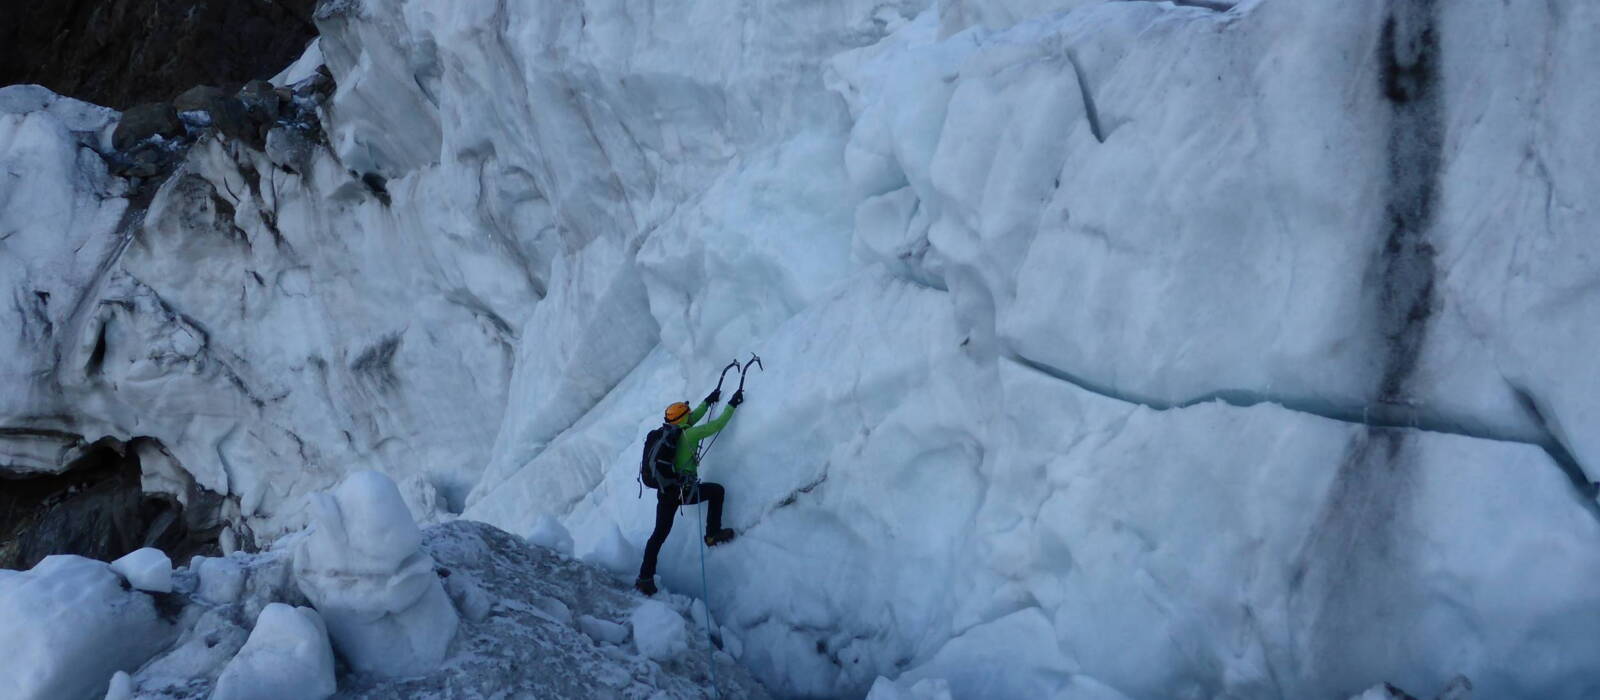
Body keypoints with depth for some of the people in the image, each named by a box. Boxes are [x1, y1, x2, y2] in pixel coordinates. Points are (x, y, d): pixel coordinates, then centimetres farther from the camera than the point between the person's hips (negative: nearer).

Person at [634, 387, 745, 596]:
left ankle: (645, 577, 11)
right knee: (717, 490, 14)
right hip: (683, 491, -7)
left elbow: (691, 418, 28)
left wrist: (708, 402, 36)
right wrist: (732, 405, 8)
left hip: (664, 491, 7)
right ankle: (713, 534, 15)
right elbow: (717, 424, -5)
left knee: (659, 534, 12)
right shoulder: (688, 434, -10)